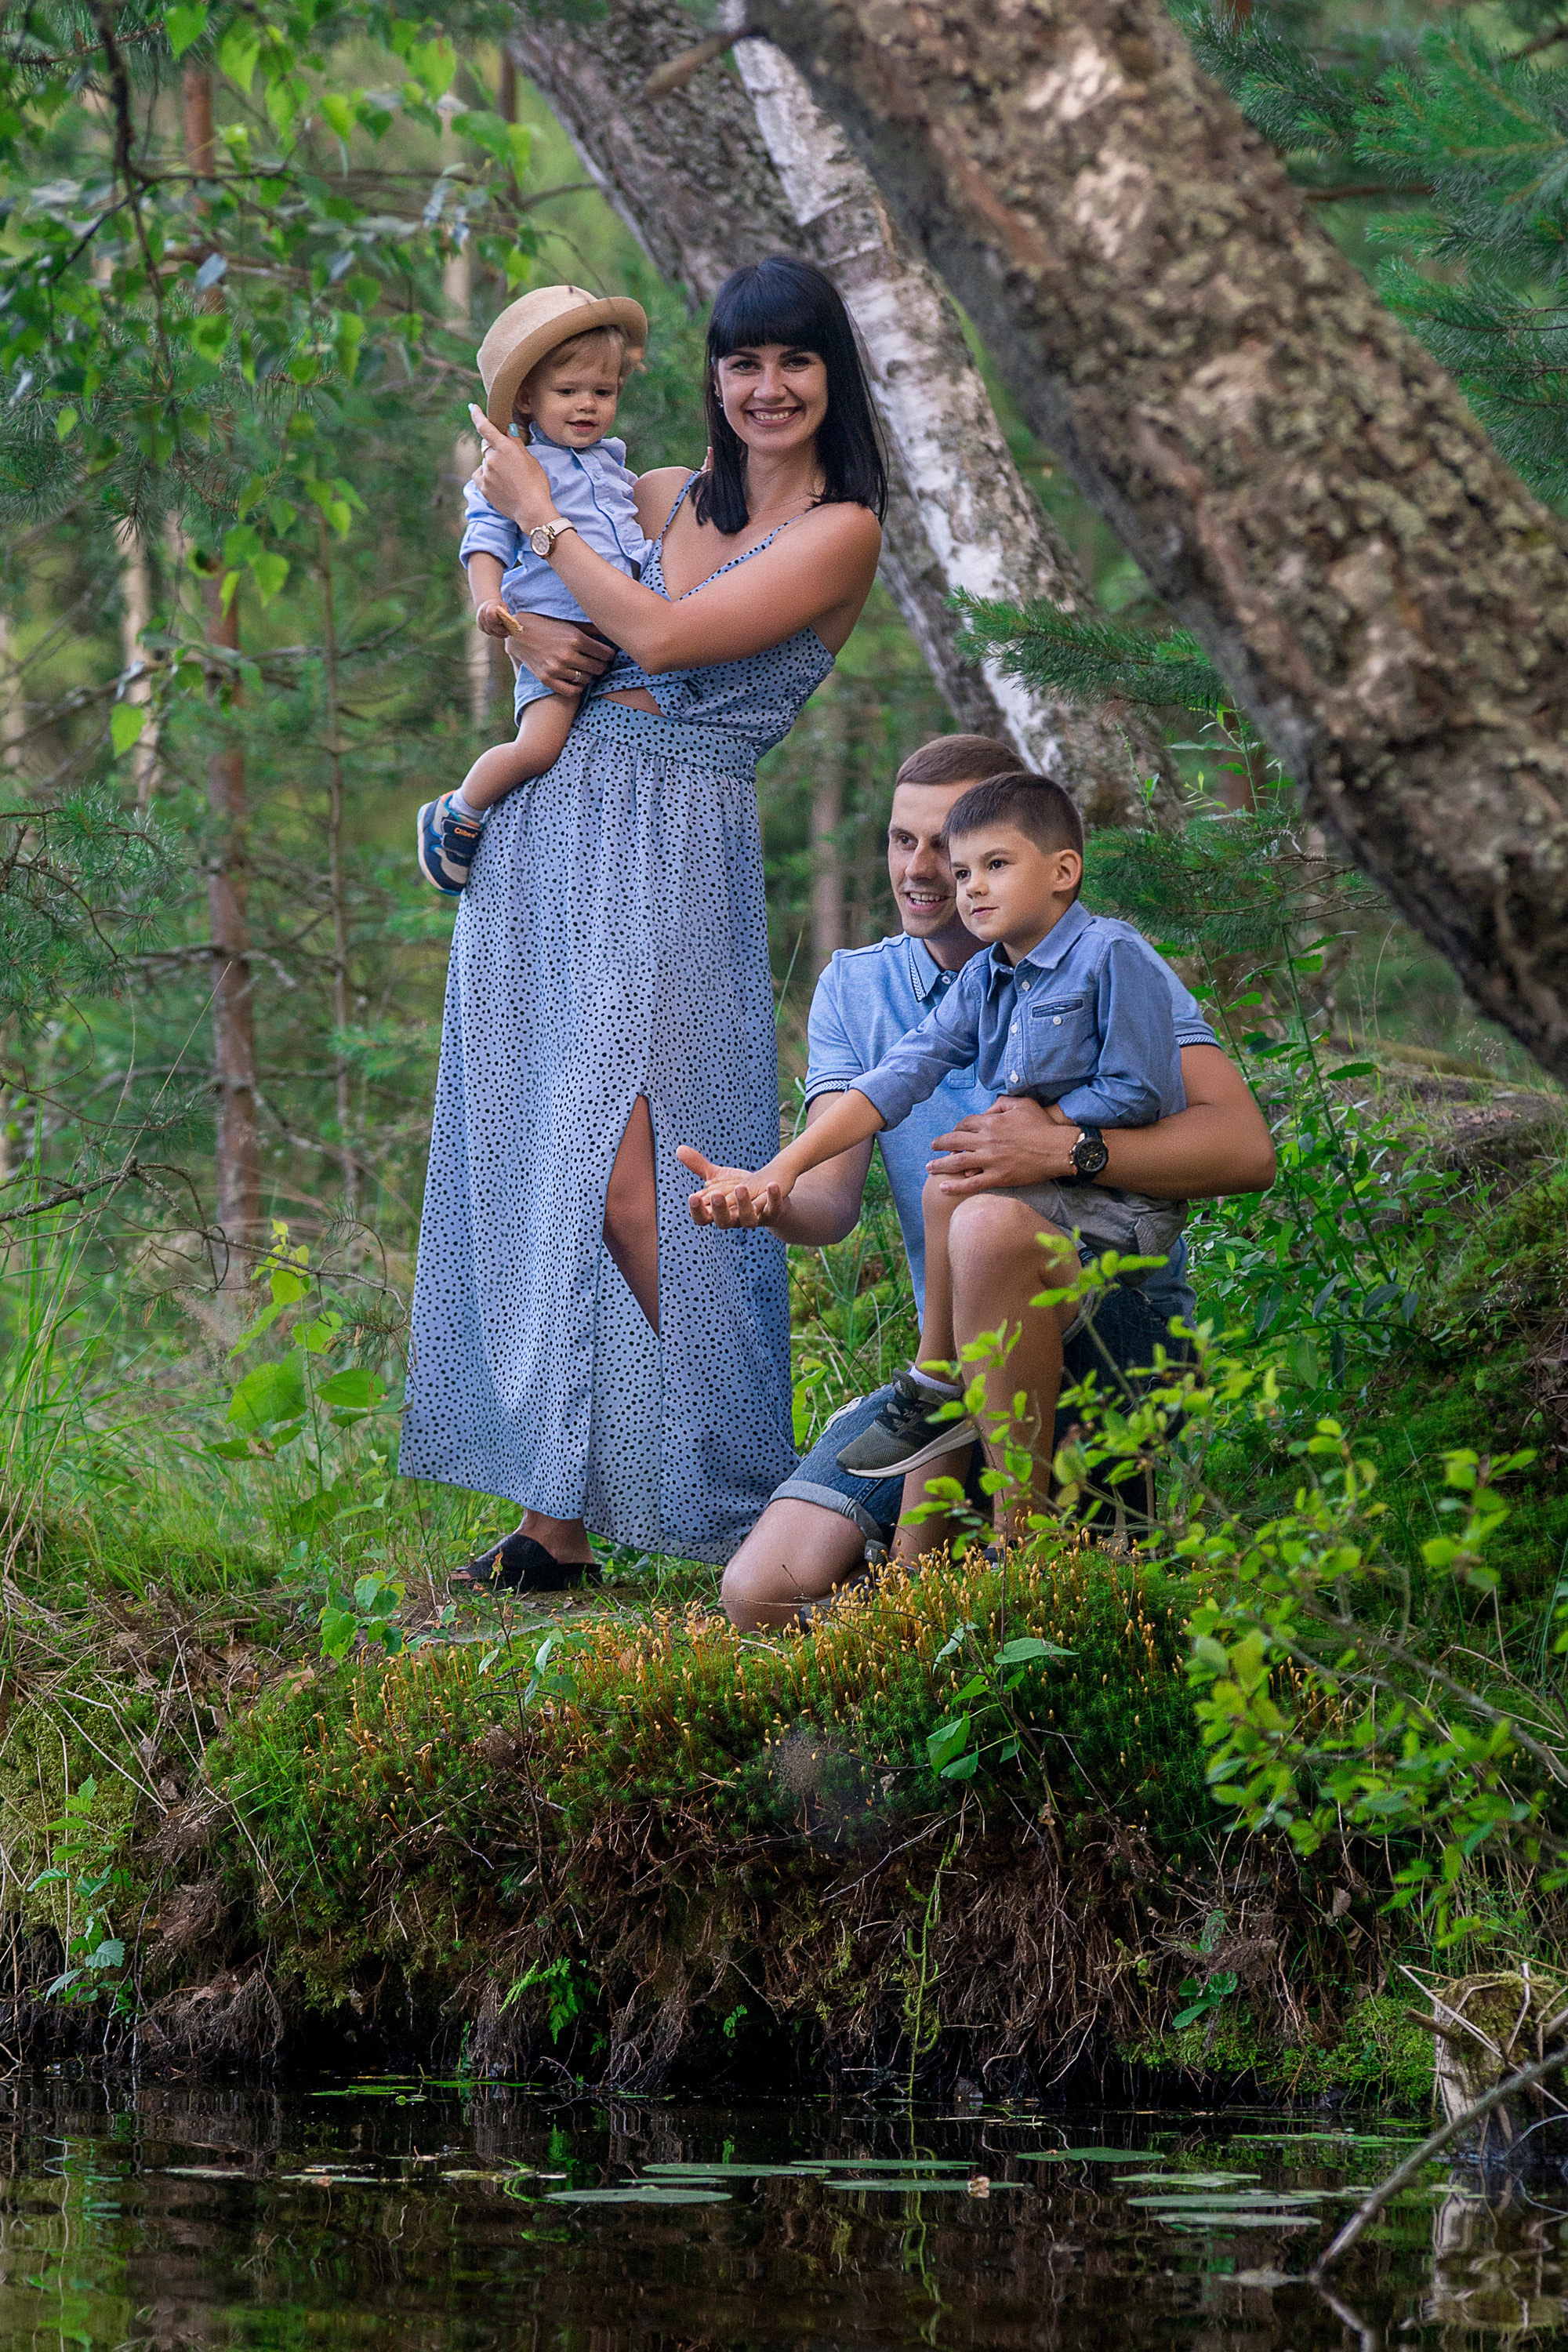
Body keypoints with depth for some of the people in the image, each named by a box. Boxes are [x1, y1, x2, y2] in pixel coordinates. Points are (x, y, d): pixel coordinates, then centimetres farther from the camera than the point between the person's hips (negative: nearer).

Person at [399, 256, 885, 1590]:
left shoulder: (841, 531, -2)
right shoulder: (672, 497, 15)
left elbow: (665, 636, -12)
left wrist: (538, 514, -2)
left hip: (673, 853, -6)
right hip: (546, 834, 6)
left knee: (623, 1184, -16)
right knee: (534, 1177, 2)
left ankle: (739, 1486, -7)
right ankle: (560, 1519, 4)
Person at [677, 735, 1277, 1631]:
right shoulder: (857, 987, 11)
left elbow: (1246, 1148, -18)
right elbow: (830, 1203, -1)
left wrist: (1061, 1150, -32)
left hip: (1127, 1331, -4)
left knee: (991, 1220, -38)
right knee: (765, 1593, -16)